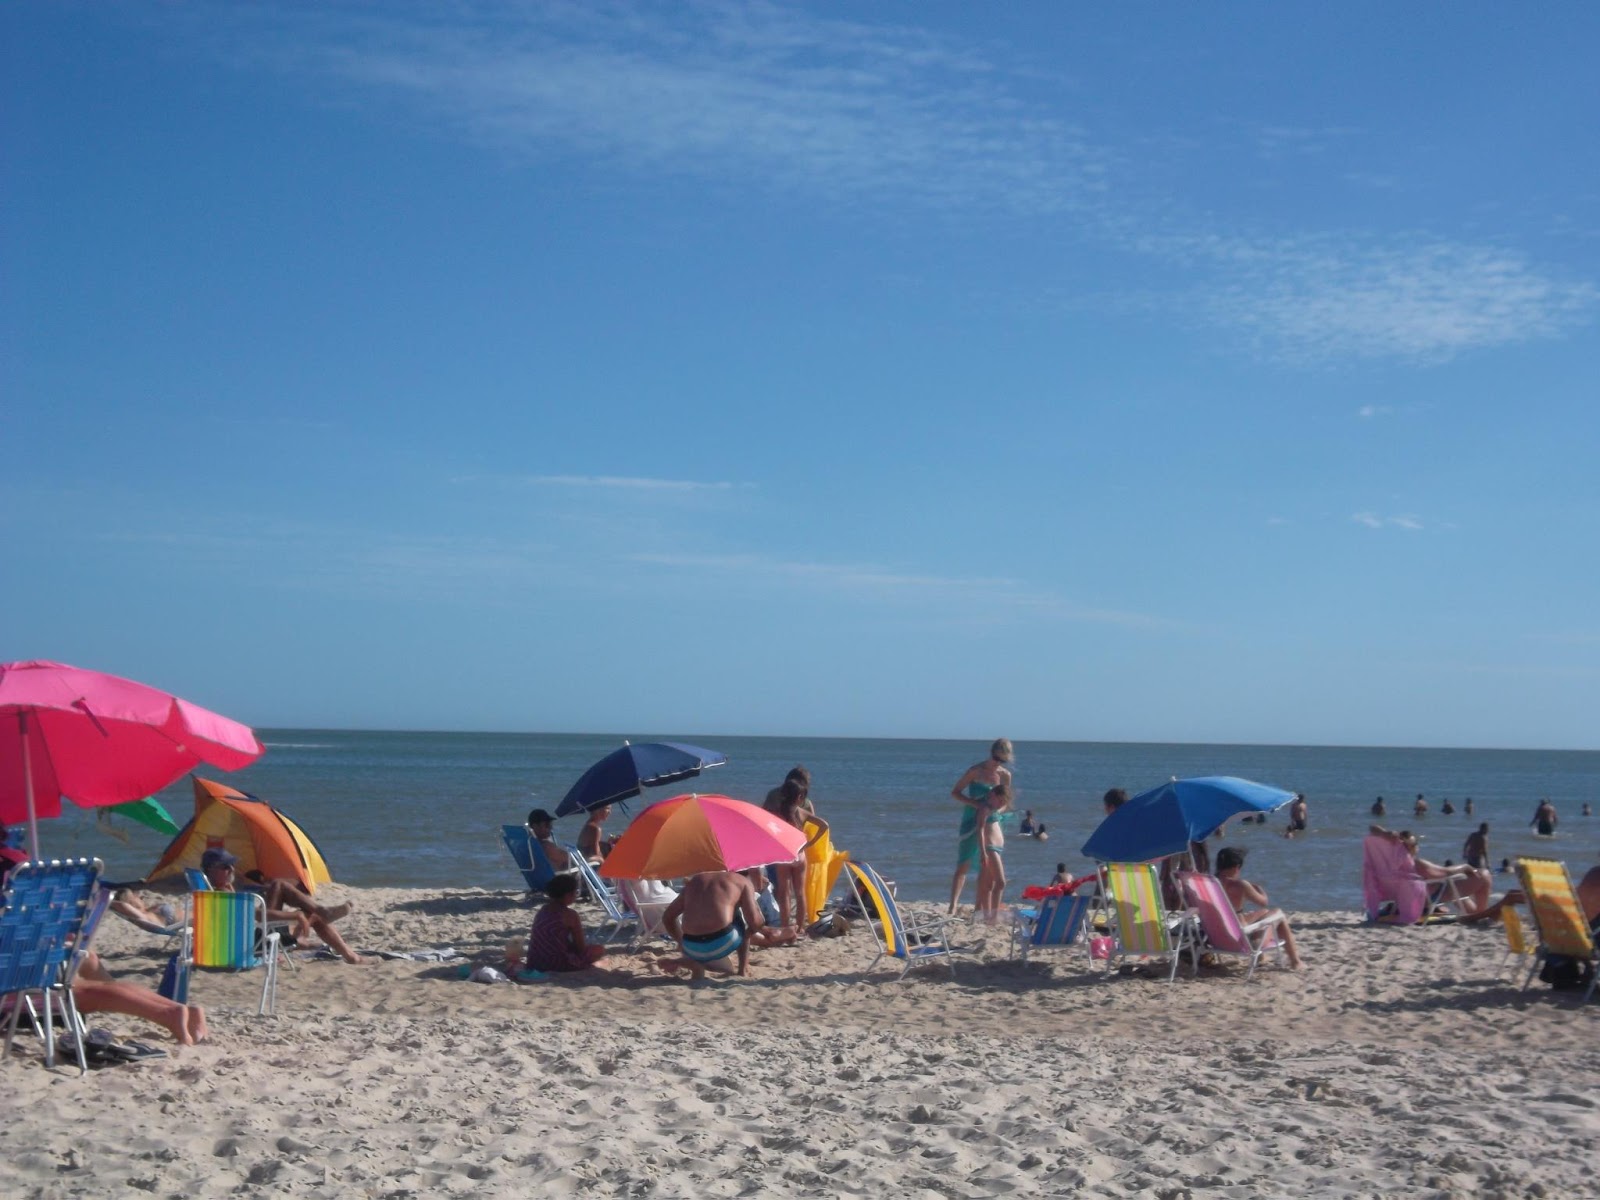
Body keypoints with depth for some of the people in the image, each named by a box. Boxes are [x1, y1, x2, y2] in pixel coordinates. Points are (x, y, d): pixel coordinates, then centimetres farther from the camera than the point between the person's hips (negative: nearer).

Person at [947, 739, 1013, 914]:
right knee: (963, 865, -11)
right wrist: (976, 803, -19)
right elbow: (954, 793, -5)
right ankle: (953, 906, -15)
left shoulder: (1005, 775, 4)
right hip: (971, 821, -4)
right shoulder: (976, 771, -7)